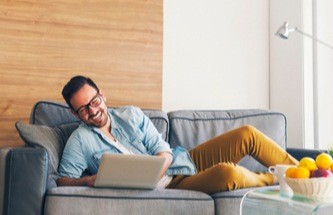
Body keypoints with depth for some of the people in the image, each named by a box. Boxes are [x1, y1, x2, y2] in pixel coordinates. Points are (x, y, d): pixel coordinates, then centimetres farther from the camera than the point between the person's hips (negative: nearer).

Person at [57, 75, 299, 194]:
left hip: (185, 160, 6)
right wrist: (89, 180, -30)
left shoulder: (131, 115, 6)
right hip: (171, 183, -6)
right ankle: (274, 180, -1)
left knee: (247, 134, -7)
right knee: (227, 173, -33)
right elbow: (63, 180, -9)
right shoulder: (80, 141, -4)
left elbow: (164, 153, 0)